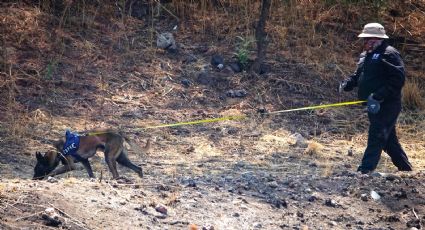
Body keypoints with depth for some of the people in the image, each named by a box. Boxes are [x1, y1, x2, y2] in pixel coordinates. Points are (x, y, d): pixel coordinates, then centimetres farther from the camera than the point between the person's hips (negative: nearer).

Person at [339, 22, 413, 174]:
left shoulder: (389, 54, -14)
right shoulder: (366, 56, 15)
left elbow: (398, 80, -22)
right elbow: (358, 76, 22)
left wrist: (378, 96, -27)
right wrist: (347, 84, 0)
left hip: (386, 106, -9)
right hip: (374, 106, 9)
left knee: (376, 138, -11)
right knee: (389, 139, 16)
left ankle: (365, 171, -14)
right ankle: (405, 168, 27)